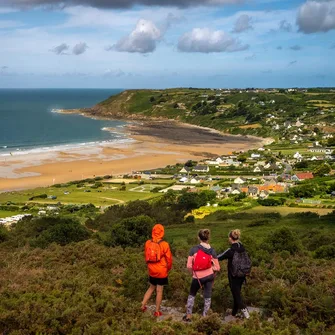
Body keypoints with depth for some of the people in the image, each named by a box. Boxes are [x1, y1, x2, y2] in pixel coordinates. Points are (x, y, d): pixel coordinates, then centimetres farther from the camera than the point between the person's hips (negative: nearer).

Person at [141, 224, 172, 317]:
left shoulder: (148, 243, -5)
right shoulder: (164, 244, -17)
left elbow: (146, 257, 6)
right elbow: (169, 259, -11)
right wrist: (168, 268, 8)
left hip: (152, 271, 4)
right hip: (162, 271, -4)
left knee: (151, 288, 23)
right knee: (159, 291, 6)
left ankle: (143, 305, 21)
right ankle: (157, 311, 15)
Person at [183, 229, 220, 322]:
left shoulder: (194, 249, -12)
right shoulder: (212, 251, -7)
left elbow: (189, 266, -13)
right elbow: (217, 268, -5)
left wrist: (193, 273, 6)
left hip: (197, 277, -1)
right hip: (209, 276, 1)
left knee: (192, 295, 20)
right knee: (207, 296, 12)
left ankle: (188, 315, 22)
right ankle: (204, 316, 15)